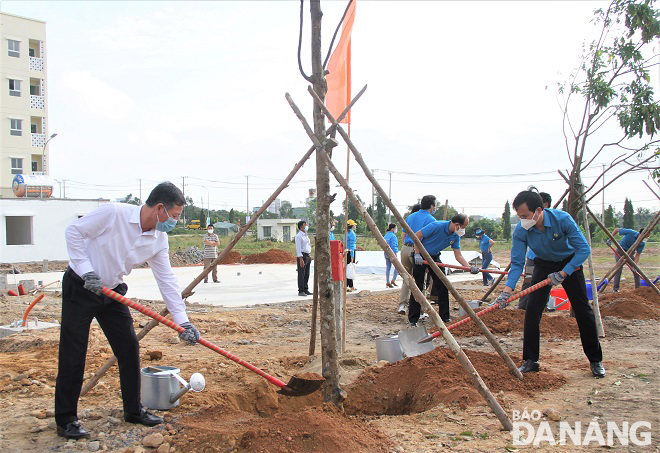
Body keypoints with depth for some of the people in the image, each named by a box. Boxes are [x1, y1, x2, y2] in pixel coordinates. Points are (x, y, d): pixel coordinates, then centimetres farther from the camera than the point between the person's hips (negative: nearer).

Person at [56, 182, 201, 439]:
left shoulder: (159, 240, -6)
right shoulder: (114, 213, -24)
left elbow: (166, 280, -3)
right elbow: (74, 231, -15)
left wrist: (182, 321, -8)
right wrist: (86, 270, -20)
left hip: (112, 292, 6)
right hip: (79, 287, -6)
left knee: (129, 349, 6)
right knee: (73, 355, -3)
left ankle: (133, 410, 20)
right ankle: (65, 420, 10)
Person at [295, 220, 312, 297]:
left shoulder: (306, 235, 18)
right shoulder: (298, 236, -8)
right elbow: (298, 248, -14)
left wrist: (310, 256, 17)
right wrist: (301, 259, -19)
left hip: (307, 256, 8)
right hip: (302, 256, -8)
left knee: (307, 274, 10)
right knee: (301, 274, -5)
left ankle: (306, 290, 16)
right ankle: (301, 291, -1)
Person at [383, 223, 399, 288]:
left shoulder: (386, 235, 14)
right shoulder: (393, 236, -12)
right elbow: (393, 245, -17)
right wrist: (395, 253, -16)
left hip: (386, 253, 8)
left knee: (388, 267, 8)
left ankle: (387, 282, 8)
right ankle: (393, 280, -2)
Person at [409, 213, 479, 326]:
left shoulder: (455, 236, -5)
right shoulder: (437, 226, -26)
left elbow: (458, 255, -2)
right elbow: (417, 235, -22)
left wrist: (470, 267, -18)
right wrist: (417, 255, -25)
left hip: (434, 257, 7)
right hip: (420, 257, -7)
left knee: (443, 286, 1)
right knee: (418, 287, -6)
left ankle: (445, 317, 12)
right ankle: (412, 319, 2)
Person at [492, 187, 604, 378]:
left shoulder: (562, 219, -32)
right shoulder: (520, 231, -24)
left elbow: (584, 248, -26)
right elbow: (517, 264, -20)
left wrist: (563, 273, -32)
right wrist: (507, 291, -32)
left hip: (570, 263, -2)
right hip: (544, 265, 2)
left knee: (583, 310, -2)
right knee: (532, 310, -11)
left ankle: (596, 360, 13)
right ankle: (530, 361, 0)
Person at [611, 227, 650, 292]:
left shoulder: (643, 243, -16)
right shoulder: (630, 232, -28)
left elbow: (637, 255, -15)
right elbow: (616, 229, -16)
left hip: (630, 253, 4)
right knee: (619, 269, -12)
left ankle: (638, 287, 9)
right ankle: (615, 288, -4)